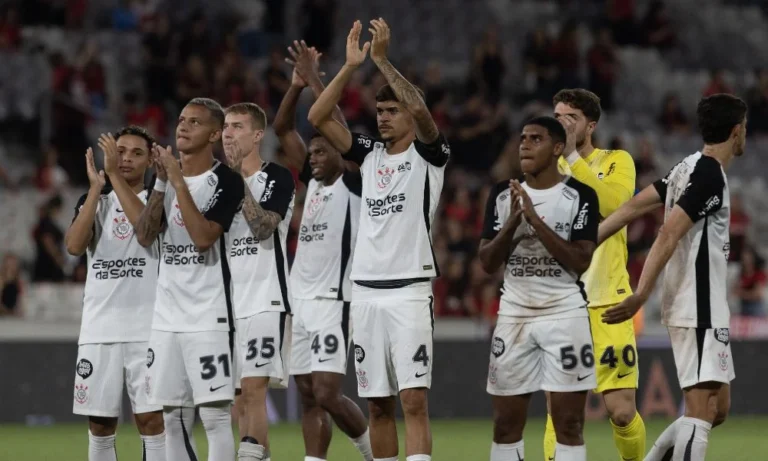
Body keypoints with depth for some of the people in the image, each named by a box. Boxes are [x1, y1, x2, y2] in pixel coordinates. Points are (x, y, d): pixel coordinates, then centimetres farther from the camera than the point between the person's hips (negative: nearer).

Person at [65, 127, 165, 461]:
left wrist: (115, 175, -19)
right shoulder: (94, 201, 14)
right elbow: (74, 246, -5)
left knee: (150, 418, -9)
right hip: (98, 328, 3)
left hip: (146, 327, -3)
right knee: (100, 423, 5)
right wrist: (96, 186, -7)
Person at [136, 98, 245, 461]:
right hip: (167, 314, 6)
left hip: (209, 313, -6)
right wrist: (161, 182, -7)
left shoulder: (226, 181, -6)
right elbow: (145, 237, 2)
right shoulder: (166, 174, 12)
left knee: (214, 413, -9)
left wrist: (179, 182, -18)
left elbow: (203, 237, -18)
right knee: (173, 416, 8)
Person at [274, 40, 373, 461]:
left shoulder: (353, 184, -4)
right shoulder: (313, 182, 15)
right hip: (300, 299, 8)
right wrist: (296, 86, 1)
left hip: (333, 300, -8)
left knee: (327, 394, -12)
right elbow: (282, 129, 14)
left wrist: (315, 80, -15)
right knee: (309, 397, 5)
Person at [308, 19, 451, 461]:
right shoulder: (370, 154, 14)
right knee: (378, 404, 8)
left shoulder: (430, 155, -1)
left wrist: (383, 60, -21)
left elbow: (420, 111, -21)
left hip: (410, 290, -5)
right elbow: (319, 117, 5)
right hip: (366, 290, 6)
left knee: (414, 400, -12)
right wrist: (351, 66, -4)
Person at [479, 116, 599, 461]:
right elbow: (487, 262, 3)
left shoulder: (579, 196, -5)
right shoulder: (502, 196, 6)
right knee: (505, 423, 6)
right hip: (514, 313, 4)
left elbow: (580, 261, -14)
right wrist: (513, 222, -13)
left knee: (569, 424, -4)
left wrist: (535, 219, -19)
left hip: (565, 313, -4)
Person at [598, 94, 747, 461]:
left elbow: (634, 206, 13)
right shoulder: (710, 176, -15)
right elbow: (669, 235, -21)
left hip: (698, 309, 10)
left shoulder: (688, 168, 14)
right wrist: (641, 297, -25)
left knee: (718, 408, 14)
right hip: (700, 310, -10)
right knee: (701, 412, -14)